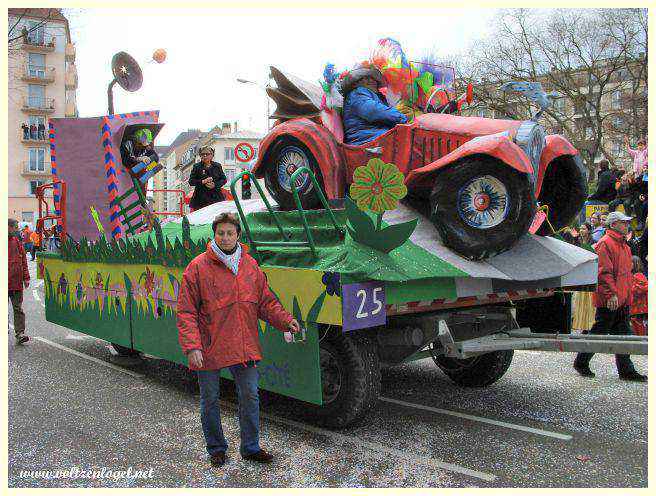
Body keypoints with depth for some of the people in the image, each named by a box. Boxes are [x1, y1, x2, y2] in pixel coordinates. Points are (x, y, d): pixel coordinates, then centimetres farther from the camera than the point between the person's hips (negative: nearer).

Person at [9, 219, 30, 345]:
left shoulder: (17, 241, 11)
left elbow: (23, 260, 14)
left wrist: (26, 277, 9)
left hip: (17, 281, 3)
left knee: (18, 308, -1)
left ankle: (20, 333, -3)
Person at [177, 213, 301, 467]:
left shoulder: (250, 265, 5)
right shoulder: (198, 267, -8)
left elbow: (265, 301, 11)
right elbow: (186, 312, -9)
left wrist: (286, 321, -5)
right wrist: (192, 346, -18)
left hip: (245, 347, 3)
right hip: (209, 349, -3)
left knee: (250, 396, 9)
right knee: (210, 400, 12)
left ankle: (250, 447, 26)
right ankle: (216, 448, 31)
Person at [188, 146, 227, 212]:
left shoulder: (217, 166, 12)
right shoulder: (196, 167, 8)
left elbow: (224, 179, 11)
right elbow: (191, 181, 3)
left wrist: (215, 185, -7)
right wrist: (203, 182, -13)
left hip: (216, 196, 1)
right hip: (201, 198, -1)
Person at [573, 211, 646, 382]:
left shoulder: (624, 246, 19)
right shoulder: (605, 244, -11)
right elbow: (604, 272, -18)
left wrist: (628, 295, 19)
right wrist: (611, 294, -23)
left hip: (623, 300, 9)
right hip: (609, 301, -9)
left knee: (623, 335, 9)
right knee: (599, 332, 0)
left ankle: (626, 371, 13)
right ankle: (581, 363, 13)